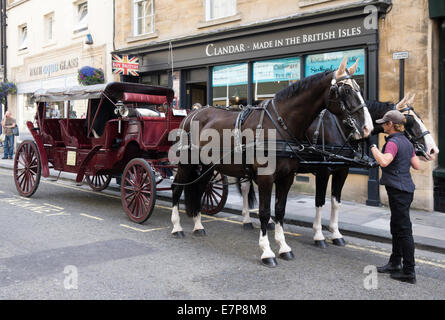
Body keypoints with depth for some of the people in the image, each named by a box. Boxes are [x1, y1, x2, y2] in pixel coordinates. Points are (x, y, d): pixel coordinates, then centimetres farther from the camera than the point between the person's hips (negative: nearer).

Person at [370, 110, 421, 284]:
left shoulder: (393, 142, -16)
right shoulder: (407, 142, 12)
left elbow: (384, 161, -33)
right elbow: (417, 165, 14)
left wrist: (374, 148, -18)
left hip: (398, 190, -10)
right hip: (406, 188, 10)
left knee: (404, 230, -4)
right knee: (396, 227, 19)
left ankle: (409, 272, 3)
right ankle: (395, 263, 31)